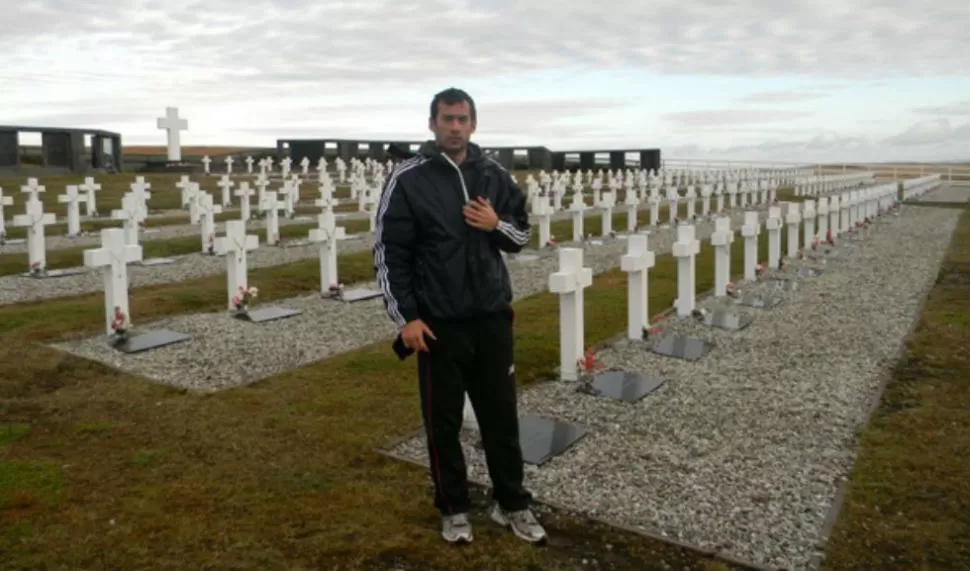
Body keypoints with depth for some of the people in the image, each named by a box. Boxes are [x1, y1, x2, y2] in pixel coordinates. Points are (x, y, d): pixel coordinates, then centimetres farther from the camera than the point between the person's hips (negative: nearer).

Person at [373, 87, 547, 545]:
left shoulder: (494, 175, 5)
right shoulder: (408, 179, -6)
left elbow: (522, 235, 13)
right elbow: (389, 253, -7)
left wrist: (497, 224, -9)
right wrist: (406, 317, -12)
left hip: (493, 318, 3)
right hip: (439, 323, -3)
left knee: (502, 415, 12)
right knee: (444, 421, 9)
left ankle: (512, 504, 28)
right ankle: (453, 508, 27)